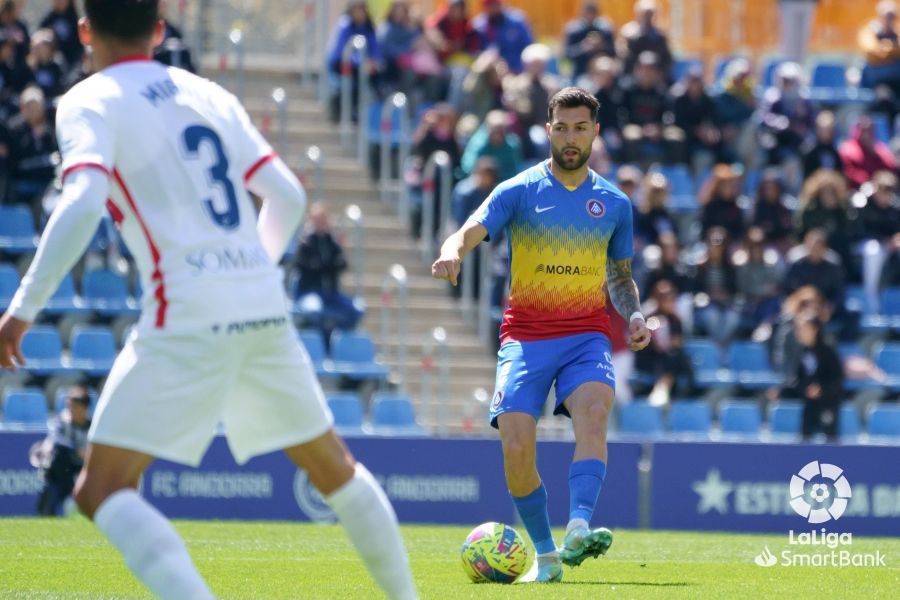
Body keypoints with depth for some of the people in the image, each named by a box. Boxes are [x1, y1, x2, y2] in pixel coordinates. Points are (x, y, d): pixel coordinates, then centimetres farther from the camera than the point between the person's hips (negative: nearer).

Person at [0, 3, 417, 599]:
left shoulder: (89, 103, 0)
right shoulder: (210, 96, 17)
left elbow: (81, 207, -17)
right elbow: (288, 197, 17)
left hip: (188, 318, -6)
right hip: (265, 308, 6)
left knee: (102, 490, -4)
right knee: (334, 466, 23)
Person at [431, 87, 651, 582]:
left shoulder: (614, 203, 11)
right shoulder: (518, 191, 2)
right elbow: (469, 232, -13)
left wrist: (634, 315, 2)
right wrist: (452, 253, -37)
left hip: (586, 333, 1)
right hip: (525, 334, -1)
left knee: (594, 410, -29)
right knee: (516, 445, -13)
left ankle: (578, 531, -43)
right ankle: (545, 554, 5)